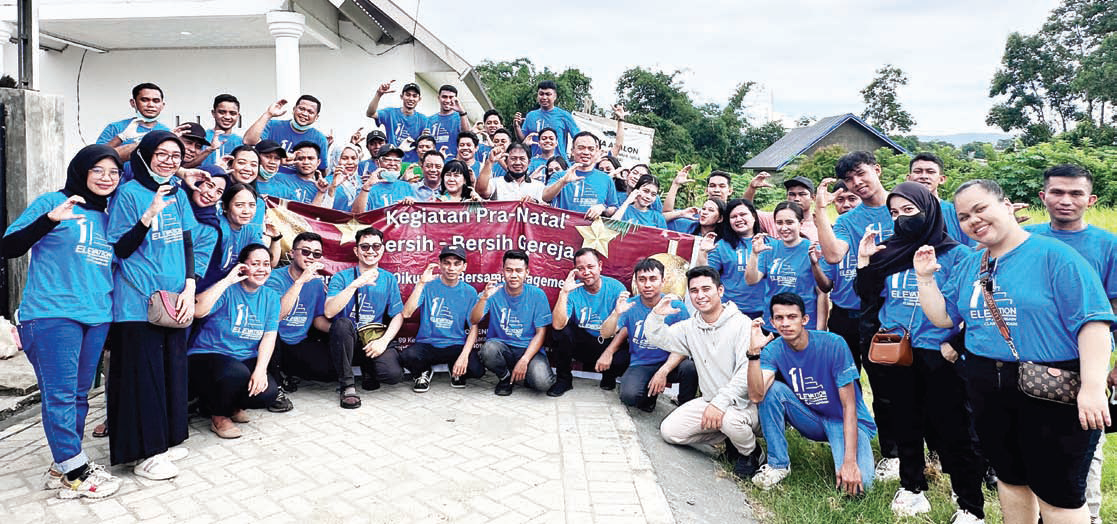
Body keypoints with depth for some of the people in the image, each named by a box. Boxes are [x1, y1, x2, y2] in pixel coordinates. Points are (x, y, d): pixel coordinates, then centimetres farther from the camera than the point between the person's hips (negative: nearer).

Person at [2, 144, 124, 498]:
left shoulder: (107, 217, 17)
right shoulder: (53, 202, -1)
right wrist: (50, 219, -21)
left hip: (97, 317, 6)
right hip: (52, 314, -6)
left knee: (79, 394, 10)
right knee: (59, 394, -5)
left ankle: (64, 465, 20)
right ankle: (75, 472, 3)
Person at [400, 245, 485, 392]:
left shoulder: (469, 292, 1)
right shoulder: (428, 286, -2)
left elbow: (473, 328, -1)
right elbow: (406, 314, -14)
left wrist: (464, 355, -17)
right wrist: (421, 283, -21)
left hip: (456, 345, 1)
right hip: (427, 344, -1)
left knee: (477, 370, -26)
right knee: (407, 356, -33)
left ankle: (456, 372, 12)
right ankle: (423, 373, 6)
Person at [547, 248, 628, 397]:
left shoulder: (616, 288, -10)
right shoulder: (573, 289, -10)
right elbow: (557, 325, -24)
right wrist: (564, 293, -32)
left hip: (608, 344, -1)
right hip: (580, 343, 1)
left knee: (622, 359, -32)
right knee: (562, 332, -28)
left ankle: (609, 377, 8)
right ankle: (563, 379, -5)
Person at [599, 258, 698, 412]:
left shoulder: (676, 307, -8)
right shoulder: (630, 305, -3)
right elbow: (605, 334, -9)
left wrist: (663, 371, -25)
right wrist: (616, 313, -30)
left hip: (669, 364, -1)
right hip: (639, 365, 1)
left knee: (690, 368, -33)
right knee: (629, 396, -29)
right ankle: (650, 393, 9)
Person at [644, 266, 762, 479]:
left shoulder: (742, 324, -15)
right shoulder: (690, 327, 8)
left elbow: (748, 372, -24)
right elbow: (657, 338, 13)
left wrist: (720, 402, -33)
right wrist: (657, 315, -8)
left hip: (744, 403, -7)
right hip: (710, 401, 7)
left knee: (730, 419, -39)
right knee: (669, 431, -6)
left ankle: (750, 453, -3)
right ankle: (731, 436, 9)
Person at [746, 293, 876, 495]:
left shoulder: (833, 345, -20)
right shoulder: (774, 350, -10)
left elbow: (849, 406, -19)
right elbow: (756, 396, -26)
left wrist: (850, 461, -26)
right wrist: (754, 352, -36)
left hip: (846, 422, -3)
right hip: (812, 421, 4)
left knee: (857, 483, -30)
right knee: (771, 389, -22)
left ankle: (839, 452, 5)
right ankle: (778, 463, -9)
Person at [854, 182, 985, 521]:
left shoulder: (955, 254, -5)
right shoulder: (889, 254, 9)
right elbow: (870, 300, 12)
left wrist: (956, 344, -14)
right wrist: (864, 263, 0)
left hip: (938, 357, -5)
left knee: (950, 430, 0)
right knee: (906, 424, 16)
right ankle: (911, 487, 33)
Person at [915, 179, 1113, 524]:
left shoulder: (1053, 255, -11)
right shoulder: (968, 268, 10)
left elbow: (1093, 319, -16)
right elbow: (942, 317, 12)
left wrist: (1093, 386, -23)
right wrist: (925, 277, 1)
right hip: (987, 389, 6)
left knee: (1056, 491, 3)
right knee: (1009, 476, 19)